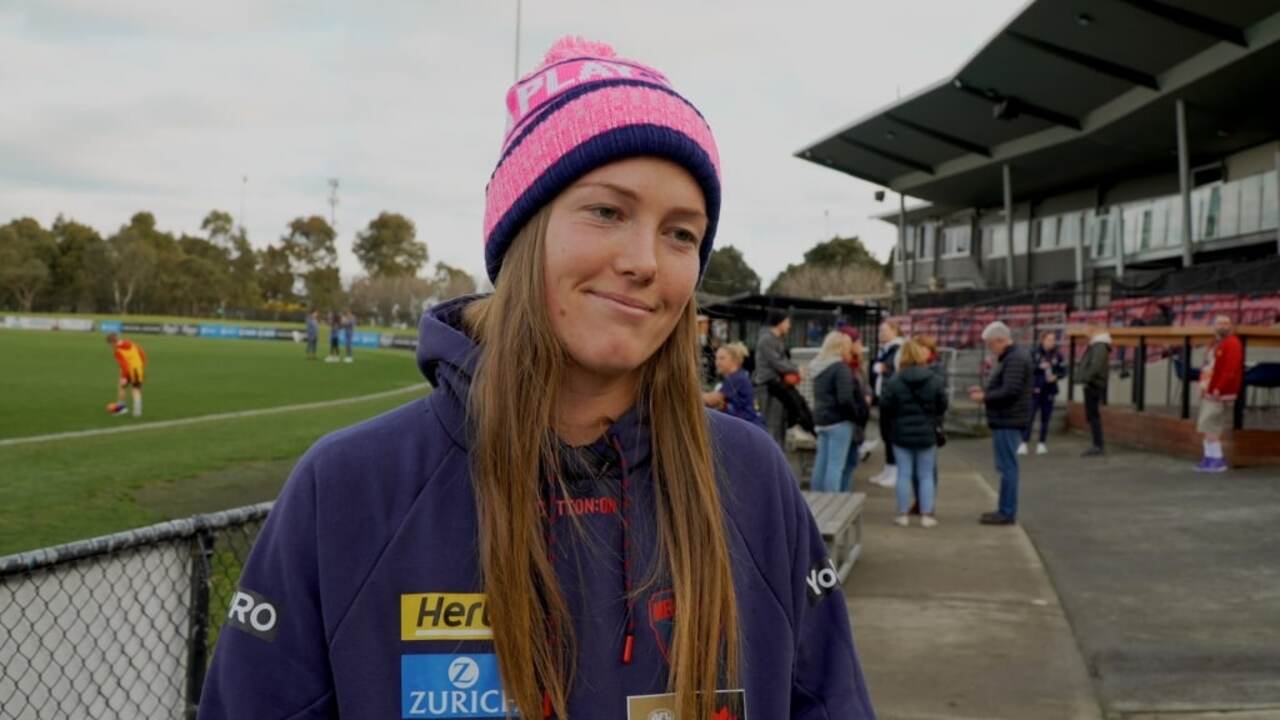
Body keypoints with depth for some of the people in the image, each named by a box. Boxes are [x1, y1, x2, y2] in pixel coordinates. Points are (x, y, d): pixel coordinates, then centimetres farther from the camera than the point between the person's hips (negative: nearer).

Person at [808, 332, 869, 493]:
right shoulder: (841, 368, -14)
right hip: (839, 421, -8)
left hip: (821, 419, 8)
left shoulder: (818, 367, 12)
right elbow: (845, 399, -21)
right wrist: (858, 414, -7)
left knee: (821, 464, 12)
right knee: (836, 466, -6)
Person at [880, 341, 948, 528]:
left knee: (904, 474, 6)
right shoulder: (935, 380, -5)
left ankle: (903, 514, 10)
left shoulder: (894, 381, -11)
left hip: (902, 434, -1)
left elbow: (885, 407, -9)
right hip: (927, 434, 1)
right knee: (926, 475, 9)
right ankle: (926, 515, 8)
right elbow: (942, 406, 1)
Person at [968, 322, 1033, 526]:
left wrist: (984, 397, -14)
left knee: (1007, 466, -7)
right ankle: (1006, 509, 20)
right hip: (1006, 420, 11)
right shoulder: (1009, 357, 17)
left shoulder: (1015, 359, -17)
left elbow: (1009, 391, -23)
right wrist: (984, 390, 11)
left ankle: (1007, 513, -4)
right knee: (1007, 466, 14)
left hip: (1008, 422, -11)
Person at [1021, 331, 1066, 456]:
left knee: (1046, 418, 5)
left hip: (1049, 391, 3)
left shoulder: (1057, 356, 5)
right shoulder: (1034, 353, -2)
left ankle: (1042, 444, 14)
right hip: (1035, 390, -3)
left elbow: (1063, 371, 8)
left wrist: (1056, 376, -11)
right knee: (1030, 417, -8)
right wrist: (1039, 366, -20)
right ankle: (1023, 443, -6)